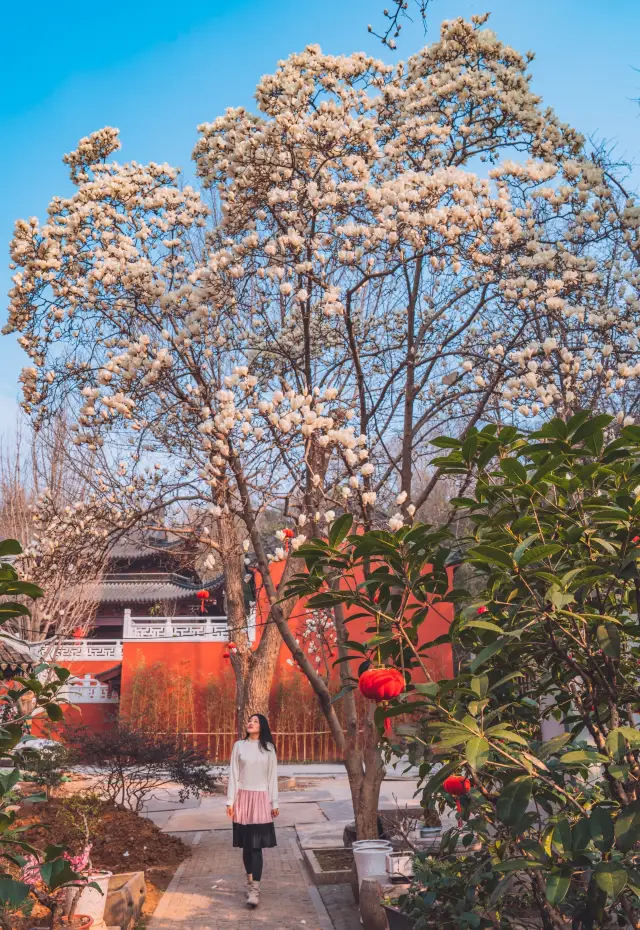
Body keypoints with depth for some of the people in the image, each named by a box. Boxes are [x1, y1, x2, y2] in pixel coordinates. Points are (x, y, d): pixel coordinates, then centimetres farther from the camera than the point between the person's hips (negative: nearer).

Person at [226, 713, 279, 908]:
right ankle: (250, 882, 25)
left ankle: (255, 890, -7)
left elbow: (272, 776, 5)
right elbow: (233, 774, 3)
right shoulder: (239, 746, 2)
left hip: (261, 799, -1)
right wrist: (230, 801, -1)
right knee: (246, 844, 8)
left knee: (257, 845, -7)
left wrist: (274, 803, 3)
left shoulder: (268, 748, 3)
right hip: (243, 798, 1)